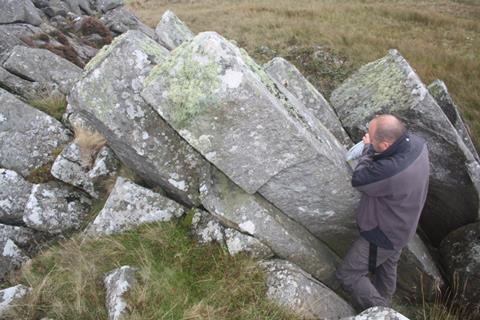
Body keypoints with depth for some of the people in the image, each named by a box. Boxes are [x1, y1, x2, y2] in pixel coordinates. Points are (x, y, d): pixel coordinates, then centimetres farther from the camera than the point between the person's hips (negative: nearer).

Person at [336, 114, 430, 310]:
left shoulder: (390, 171, -43)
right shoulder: (416, 142, -17)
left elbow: (358, 180, -22)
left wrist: (368, 149, -11)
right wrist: (373, 150, -10)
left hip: (383, 234, -9)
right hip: (400, 226, 9)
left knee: (347, 274, 7)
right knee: (387, 268, 29)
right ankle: (383, 305, 52)